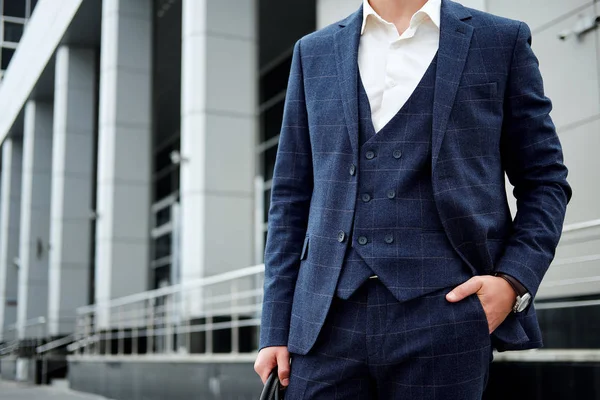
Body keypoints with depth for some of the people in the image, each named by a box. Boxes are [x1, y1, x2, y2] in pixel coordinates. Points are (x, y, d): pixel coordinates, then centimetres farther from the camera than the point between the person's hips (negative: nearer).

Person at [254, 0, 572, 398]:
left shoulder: (503, 41, 7)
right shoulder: (313, 52, 13)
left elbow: (545, 182, 8)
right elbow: (291, 197, 11)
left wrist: (515, 282, -8)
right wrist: (276, 330, 6)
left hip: (443, 314, -1)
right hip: (329, 320, 2)